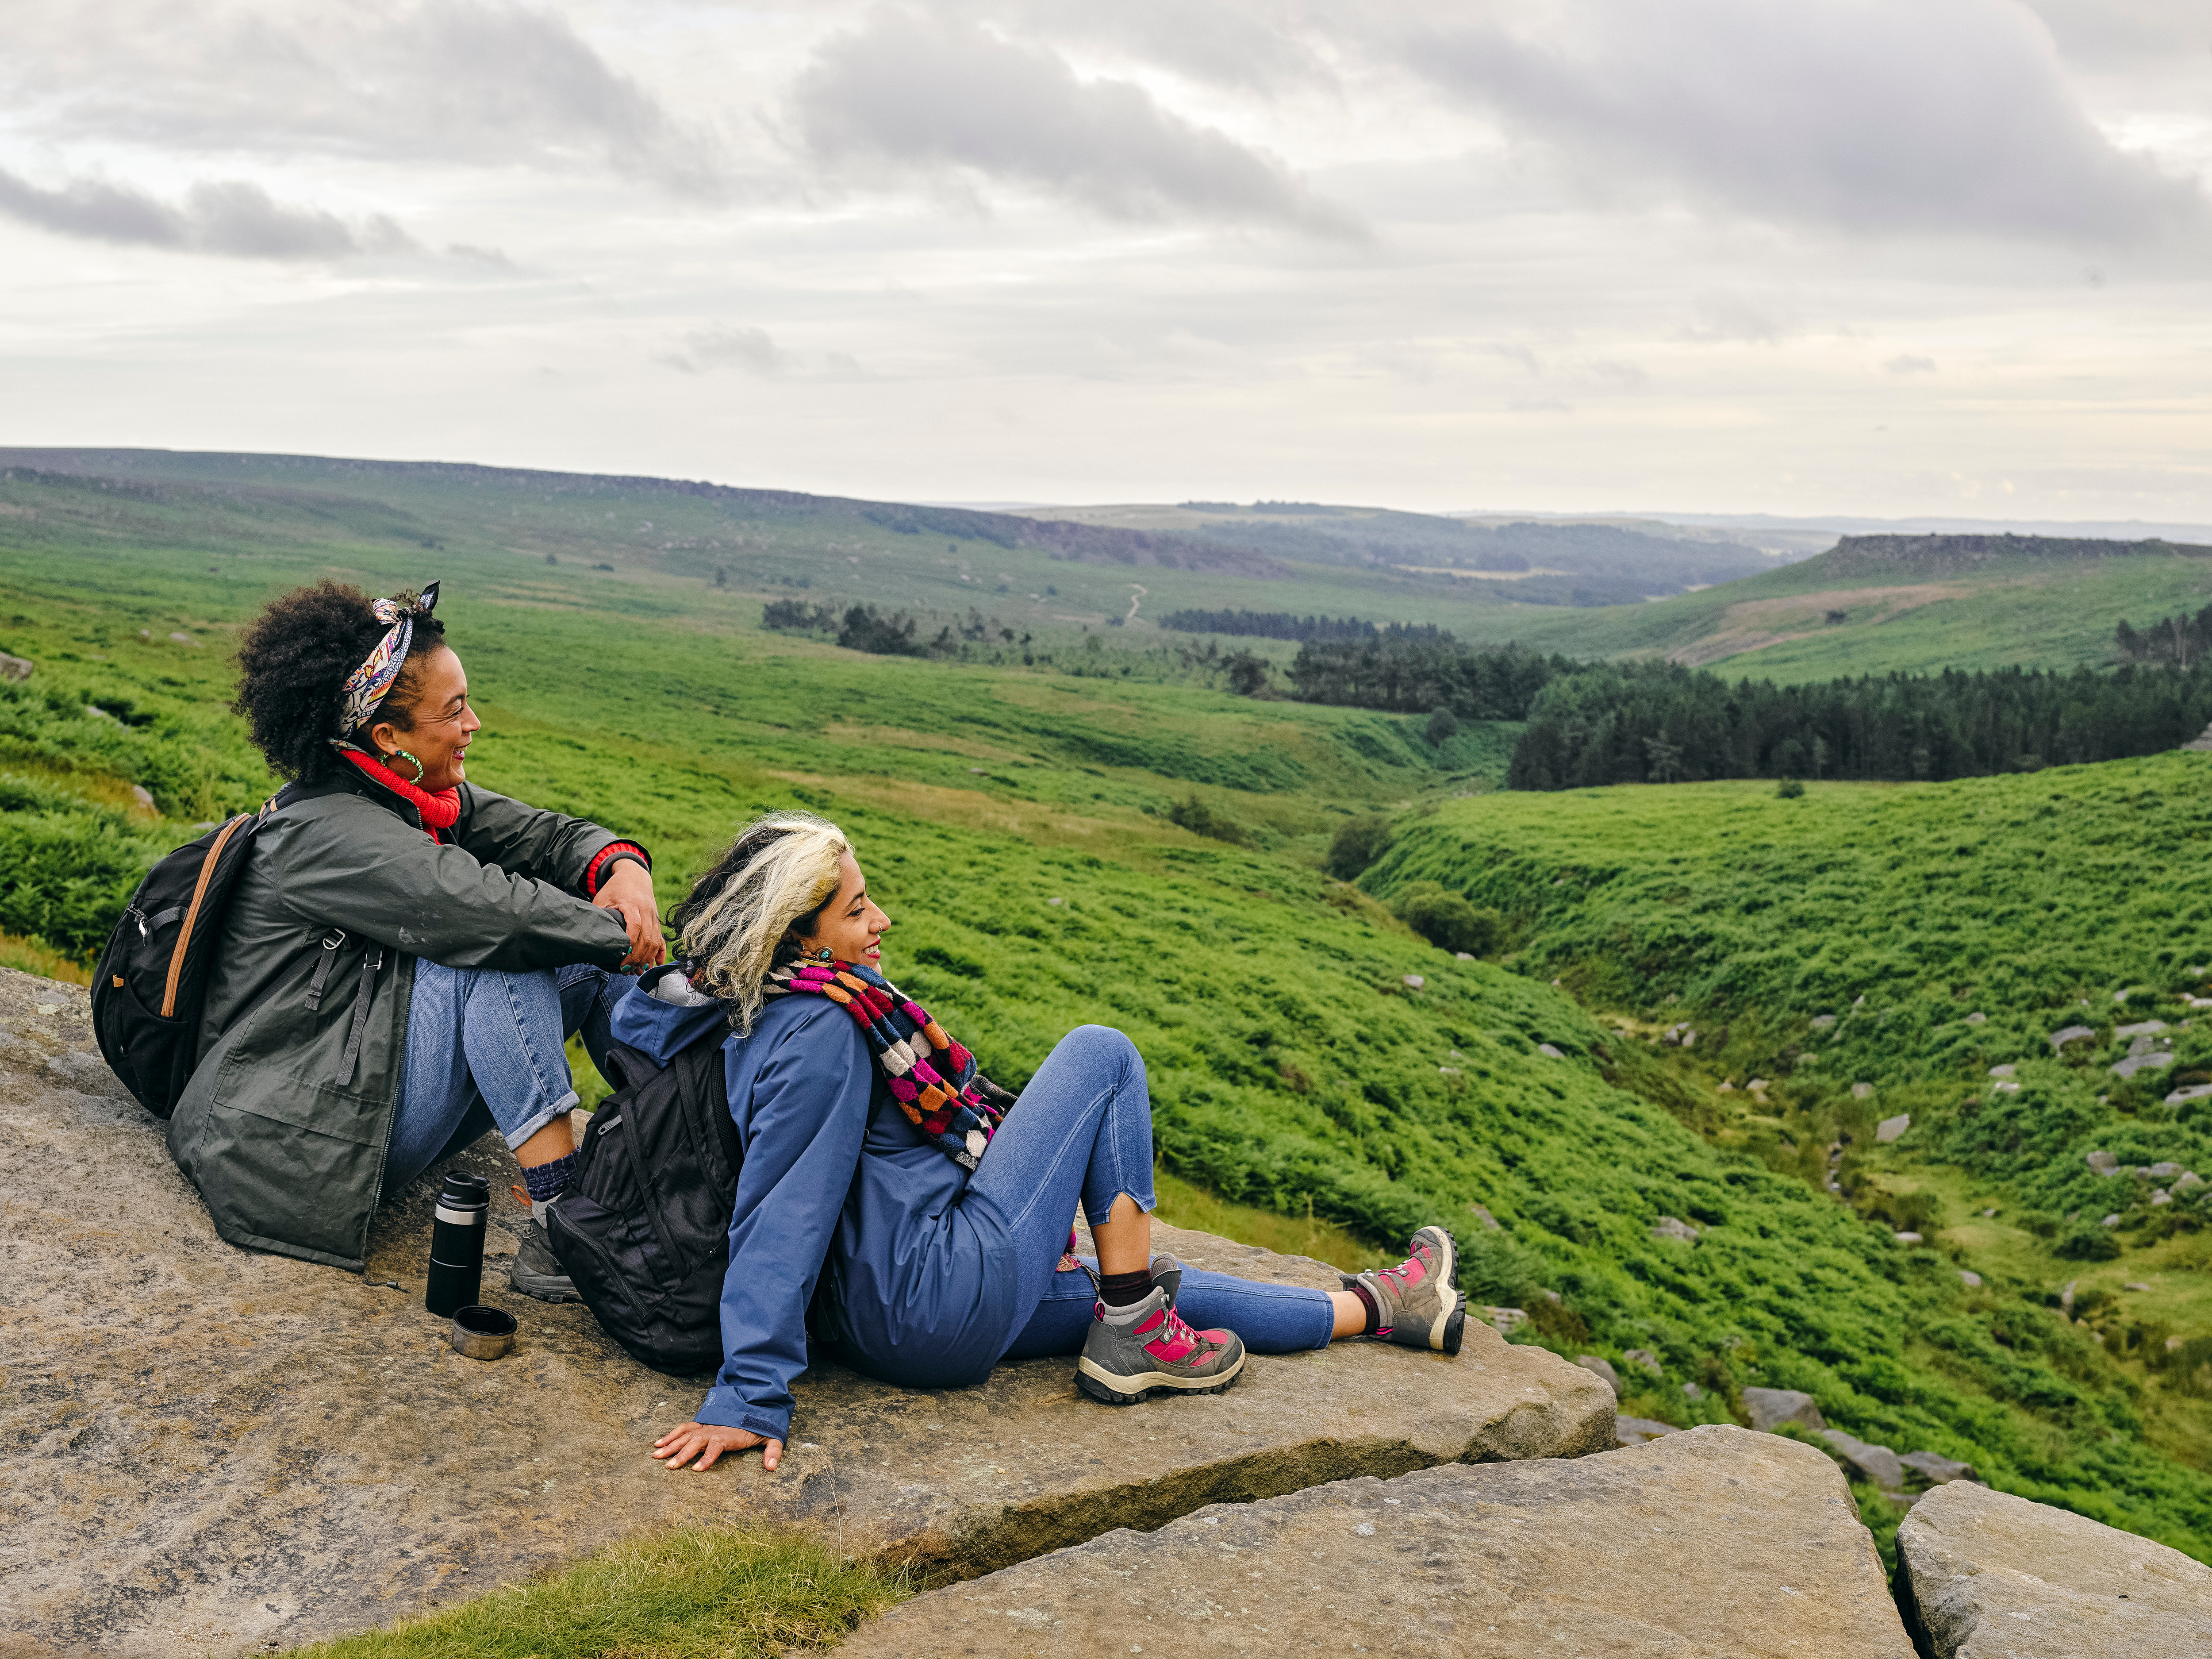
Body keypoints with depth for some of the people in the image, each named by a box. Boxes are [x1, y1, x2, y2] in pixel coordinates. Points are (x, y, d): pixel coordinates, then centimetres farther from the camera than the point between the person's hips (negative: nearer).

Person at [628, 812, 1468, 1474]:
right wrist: (747, 1399, -28)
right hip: (941, 1297, -11)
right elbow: (783, 1212, -25)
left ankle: (1382, 1308, 40)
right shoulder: (821, 1029, -20)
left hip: (890, 1318, 11)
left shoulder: (762, 1013, 8)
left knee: (1156, 1292, 23)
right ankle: (1134, 1337, 1)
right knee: (1101, 1055, -4)